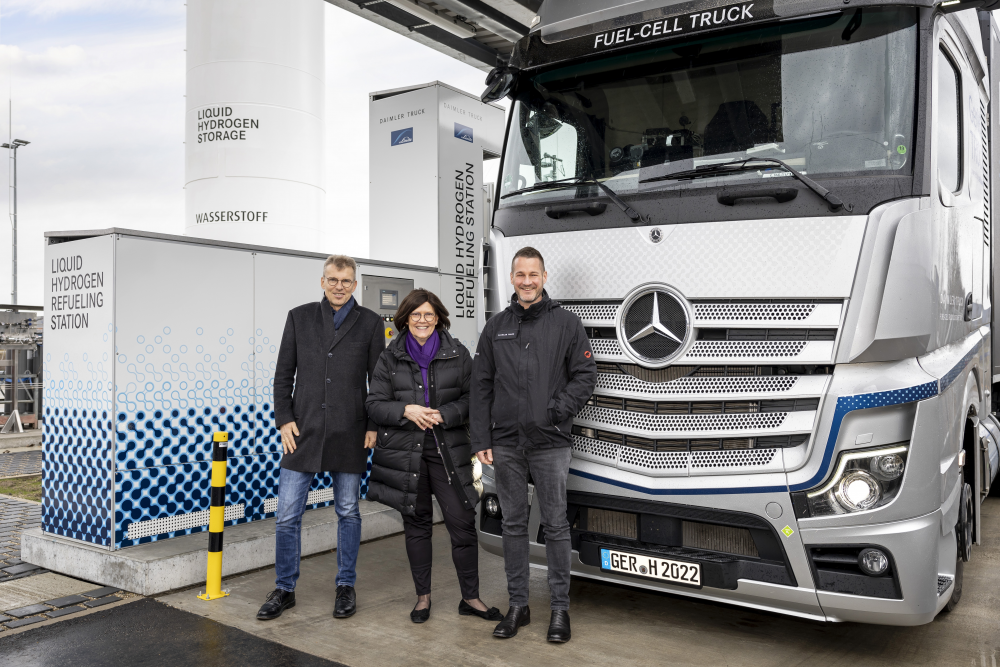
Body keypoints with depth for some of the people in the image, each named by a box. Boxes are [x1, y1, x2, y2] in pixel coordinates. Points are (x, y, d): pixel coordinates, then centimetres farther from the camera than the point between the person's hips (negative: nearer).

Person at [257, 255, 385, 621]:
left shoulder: (370, 323, 4)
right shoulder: (299, 317, 7)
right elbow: (283, 374, 7)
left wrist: (373, 425, -3)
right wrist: (284, 419, -2)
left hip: (349, 436, -1)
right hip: (303, 432, 1)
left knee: (349, 513, 9)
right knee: (287, 515, 3)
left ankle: (346, 586, 24)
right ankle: (284, 589, 19)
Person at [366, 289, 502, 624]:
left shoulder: (458, 354, 4)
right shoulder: (391, 357, 6)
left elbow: (473, 399, 1)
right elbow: (374, 404, 2)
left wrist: (444, 415, -15)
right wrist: (406, 411, -15)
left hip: (448, 451, -1)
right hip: (405, 452, 1)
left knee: (463, 522, -3)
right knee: (416, 524, 10)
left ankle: (470, 598, 12)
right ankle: (423, 596, 24)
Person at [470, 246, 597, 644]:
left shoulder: (566, 323, 2)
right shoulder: (495, 327, 10)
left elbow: (586, 375, 1)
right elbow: (481, 387, 9)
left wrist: (559, 410, -13)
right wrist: (481, 440, 3)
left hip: (550, 444, -3)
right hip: (506, 444, 3)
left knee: (555, 525, 4)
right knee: (513, 524, 10)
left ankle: (560, 607, 16)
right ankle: (517, 606, 22)